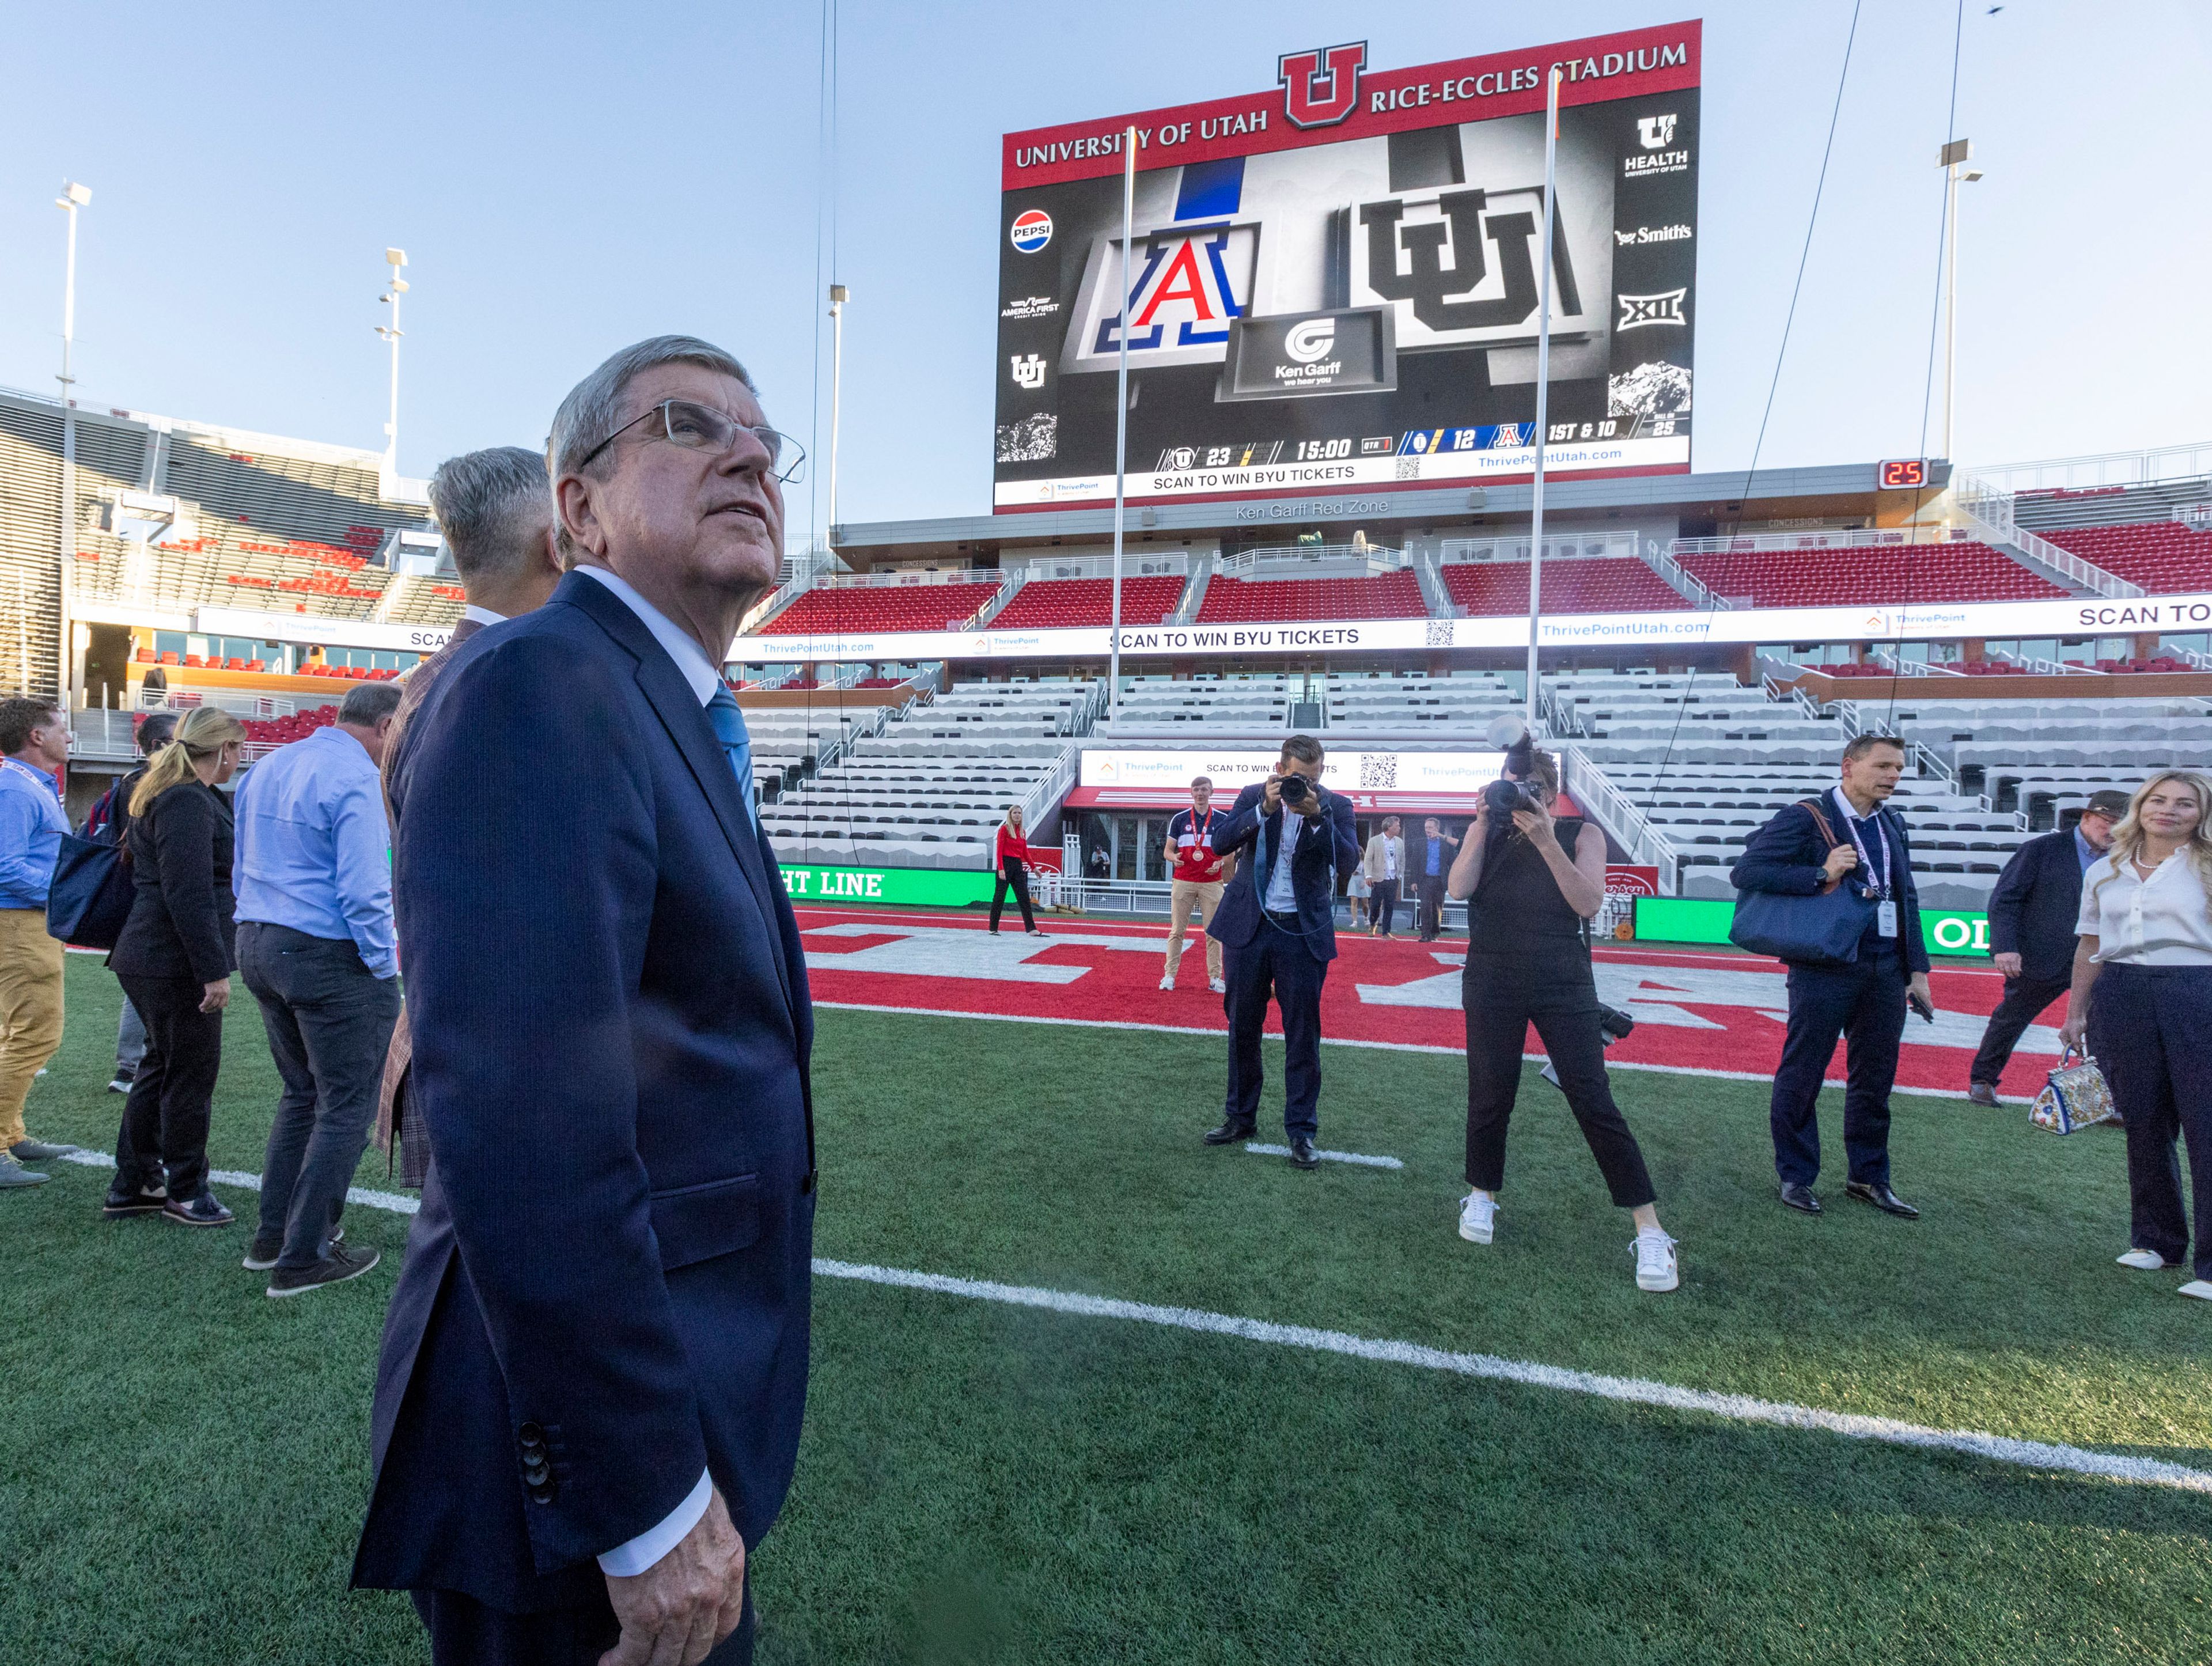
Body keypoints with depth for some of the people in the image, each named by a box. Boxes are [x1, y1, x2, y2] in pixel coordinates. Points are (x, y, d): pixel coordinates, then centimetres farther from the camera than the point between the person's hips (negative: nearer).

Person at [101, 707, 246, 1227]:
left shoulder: (163, 794, 16)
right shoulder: (189, 802, -18)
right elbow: (190, 894, -23)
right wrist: (214, 970, -22)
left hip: (148, 956, 11)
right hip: (176, 962, -11)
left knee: (162, 1065, 19)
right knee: (191, 1073, 1)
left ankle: (132, 1184, 29)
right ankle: (185, 1191, 13)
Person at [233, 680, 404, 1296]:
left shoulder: (269, 766, 11)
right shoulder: (355, 778, -16)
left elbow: (245, 868, 18)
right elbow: (363, 892, -21)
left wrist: (260, 940, 24)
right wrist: (386, 971, -12)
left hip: (258, 945, 9)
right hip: (328, 955, -9)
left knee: (301, 1093, 20)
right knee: (346, 1106, 2)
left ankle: (272, 1235, 27)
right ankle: (303, 1258, 7)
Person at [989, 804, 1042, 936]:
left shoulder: (1022, 831, 13)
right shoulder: (1004, 829, -5)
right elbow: (999, 850, -10)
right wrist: (1001, 869, -18)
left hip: (1018, 866, 6)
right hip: (1006, 864, -6)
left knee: (1024, 898, 3)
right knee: (999, 897, -1)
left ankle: (1031, 929, 4)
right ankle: (993, 929, 7)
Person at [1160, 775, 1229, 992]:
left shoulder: (1222, 820, 7)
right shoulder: (1179, 819, 8)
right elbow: (1168, 850, 10)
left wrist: (1221, 863, -11)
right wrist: (1173, 857, -13)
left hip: (1212, 883, 0)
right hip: (1183, 882, 0)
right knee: (1177, 930, 1)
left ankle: (1215, 977, 7)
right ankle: (1169, 975, 5)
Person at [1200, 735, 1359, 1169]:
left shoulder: (1335, 805, -1)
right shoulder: (1253, 797, 2)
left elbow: (1347, 861, -13)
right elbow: (1220, 842, -10)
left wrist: (1317, 816, -24)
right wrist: (1264, 810, -20)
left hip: (1304, 933, -2)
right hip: (1250, 926, 2)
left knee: (1303, 1034, 2)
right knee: (1243, 1027, 11)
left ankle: (1301, 1130, 13)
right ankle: (1240, 1117, 26)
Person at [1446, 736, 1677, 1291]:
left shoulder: (1581, 834, 0)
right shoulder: (1487, 830, 4)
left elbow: (1589, 903, -14)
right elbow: (1459, 888, -10)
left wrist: (1545, 841, -21)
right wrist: (1483, 824, -14)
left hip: (1563, 985, -2)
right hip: (1492, 984, 2)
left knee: (1594, 1102, -4)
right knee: (1490, 1095, 8)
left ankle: (1650, 1233, 3)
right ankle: (1482, 1197, 30)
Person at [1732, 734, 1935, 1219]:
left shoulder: (1893, 826, 14)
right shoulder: (1805, 818, -7)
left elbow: (1908, 901, 18)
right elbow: (1745, 871, -15)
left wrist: (1918, 969, 12)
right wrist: (1820, 875, -20)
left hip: (1885, 972, 6)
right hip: (1825, 969, -6)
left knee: (1875, 1079, 13)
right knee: (1801, 1076, 3)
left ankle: (1869, 1177, 27)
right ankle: (1796, 1177, 16)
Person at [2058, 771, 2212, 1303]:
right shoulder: (2105, 873, 12)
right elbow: (2090, 947, 15)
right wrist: (2076, 1015, 12)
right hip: (2121, 997, 3)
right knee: (2142, 1122, 10)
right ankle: (2156, 1241, 23)